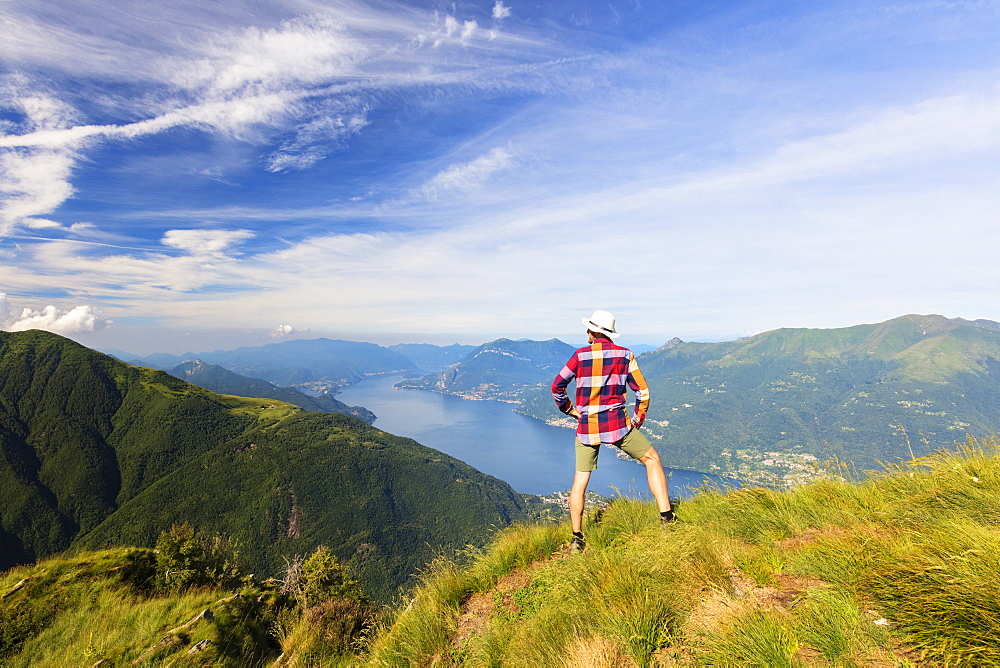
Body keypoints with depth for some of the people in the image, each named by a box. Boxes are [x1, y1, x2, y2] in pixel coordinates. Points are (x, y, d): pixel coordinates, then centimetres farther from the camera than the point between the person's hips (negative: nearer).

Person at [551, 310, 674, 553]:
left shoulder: (581, 355, -1)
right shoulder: (625, 354, 1)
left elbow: (557, 387, 1)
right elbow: (642, 392, 2)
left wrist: (569, 409, 14)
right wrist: (638, 419, 14)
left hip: (586, 427, 1)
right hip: (617, 423, -1)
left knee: (580, 480, 13)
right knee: (652, 460, 19)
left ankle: (577, 538, 16)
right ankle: (666, 516, 15)